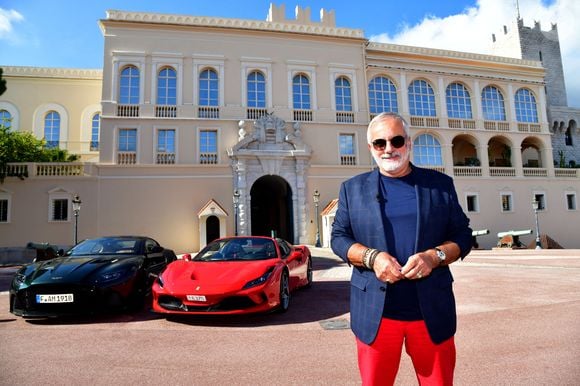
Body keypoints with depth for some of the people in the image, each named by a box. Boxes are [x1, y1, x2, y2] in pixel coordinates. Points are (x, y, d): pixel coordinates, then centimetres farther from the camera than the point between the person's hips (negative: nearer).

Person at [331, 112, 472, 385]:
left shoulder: (440, 184, 8)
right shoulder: (352, 188, 7)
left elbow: (462, 235, 7)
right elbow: (338, 237, 4)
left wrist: (435, 256, -14)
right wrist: (371, 256, -15)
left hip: (432, 310, 1)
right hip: (375, 312, 0)